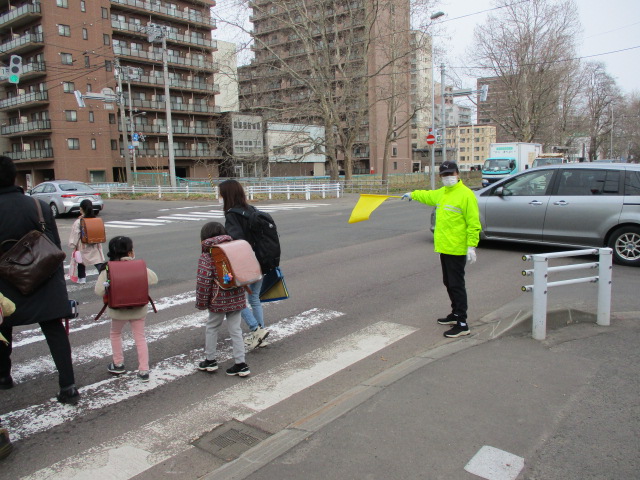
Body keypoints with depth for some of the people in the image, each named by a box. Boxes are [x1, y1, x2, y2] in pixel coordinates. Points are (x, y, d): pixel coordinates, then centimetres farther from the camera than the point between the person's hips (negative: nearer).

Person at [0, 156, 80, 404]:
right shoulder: (39, 206, -4)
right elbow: (56, 248, 0)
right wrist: (58, 281, 9)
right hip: (45, 285, 1)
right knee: (55, 332, 2)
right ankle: (68, 386, -1)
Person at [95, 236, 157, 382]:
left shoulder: (108, 269, -12)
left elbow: (99, 290, -18)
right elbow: (153, 279, -10)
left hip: (118, 310, 0)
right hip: (138, 309, 1)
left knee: (115, 334, 25)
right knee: (140, 337, 10)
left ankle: (118, 364, 33)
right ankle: (144, 370, 7)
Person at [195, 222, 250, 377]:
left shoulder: (207, 257, -11)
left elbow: (203, 282, -13)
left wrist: (201, 303, -3)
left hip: (219, 301, -5)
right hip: (237, 299, 5)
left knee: (211, 328, 16)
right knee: (236, 330, 11)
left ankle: (210, 360, 26)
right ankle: (240, 364, 12)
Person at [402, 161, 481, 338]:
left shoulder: (466, 194, -14)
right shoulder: (441, 193, 13)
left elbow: (473, 223, -17)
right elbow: (428, 195, 37)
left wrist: (471, 246, -22)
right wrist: (412, 194, 50)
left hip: (457, 249, -9)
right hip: (444, 248, 9)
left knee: (456, 285, -7)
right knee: (448, 283, 17)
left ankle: (462, 324, -1)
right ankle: (456, 313, 32)